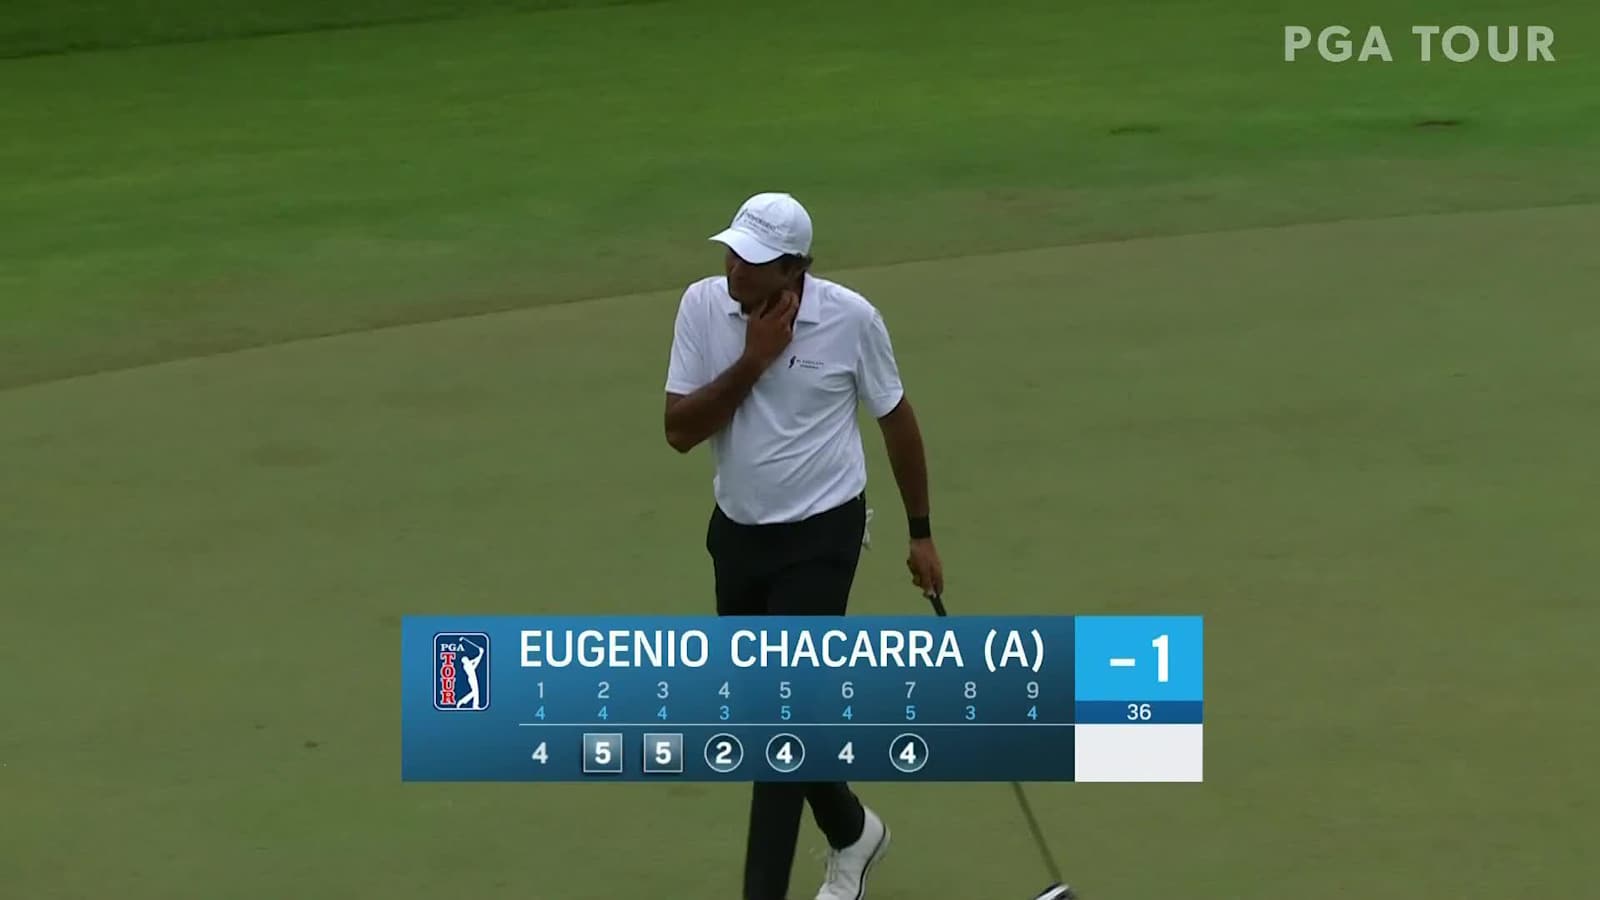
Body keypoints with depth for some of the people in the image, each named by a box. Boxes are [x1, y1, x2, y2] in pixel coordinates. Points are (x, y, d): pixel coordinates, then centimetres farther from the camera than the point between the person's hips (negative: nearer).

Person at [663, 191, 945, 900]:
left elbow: (896, 419, 0)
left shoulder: (850, 319, -15)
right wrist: (753, 360, -23)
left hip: (820, 536, -4)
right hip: (736, 532, 5)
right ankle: (851, 831, 41)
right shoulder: (703, 306, -9)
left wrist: (920, 534, 5)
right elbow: (680, 431, -13)